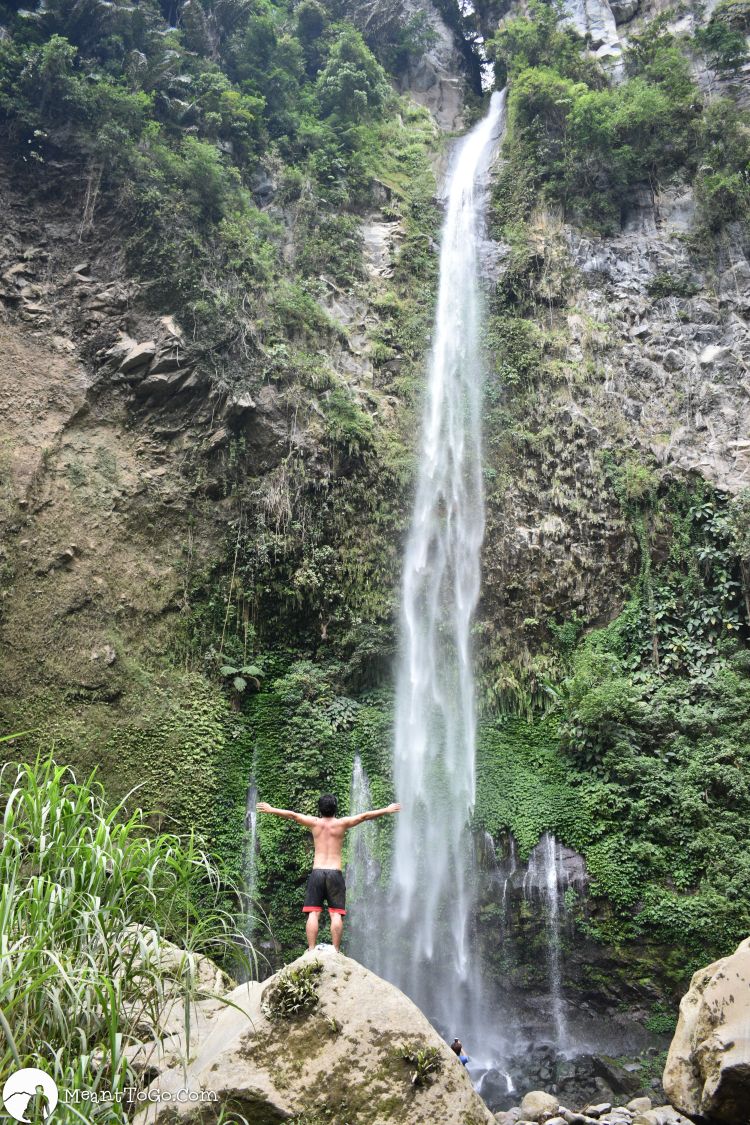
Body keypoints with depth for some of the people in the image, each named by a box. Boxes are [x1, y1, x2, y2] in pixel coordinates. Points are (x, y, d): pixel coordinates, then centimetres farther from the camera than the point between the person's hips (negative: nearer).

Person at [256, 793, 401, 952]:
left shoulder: (314, 823, 5)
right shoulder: (342, 823, 2)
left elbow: (292, 815, 12)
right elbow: (365, 816, 5)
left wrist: (270, 809, 23)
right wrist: (387, 810, 12)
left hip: (317, 872, 1)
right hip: (335, 873, -1)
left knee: (313, 913, 0)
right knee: (336, 914, -2)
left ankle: (311, 950, -6)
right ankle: (336, 951, -6)